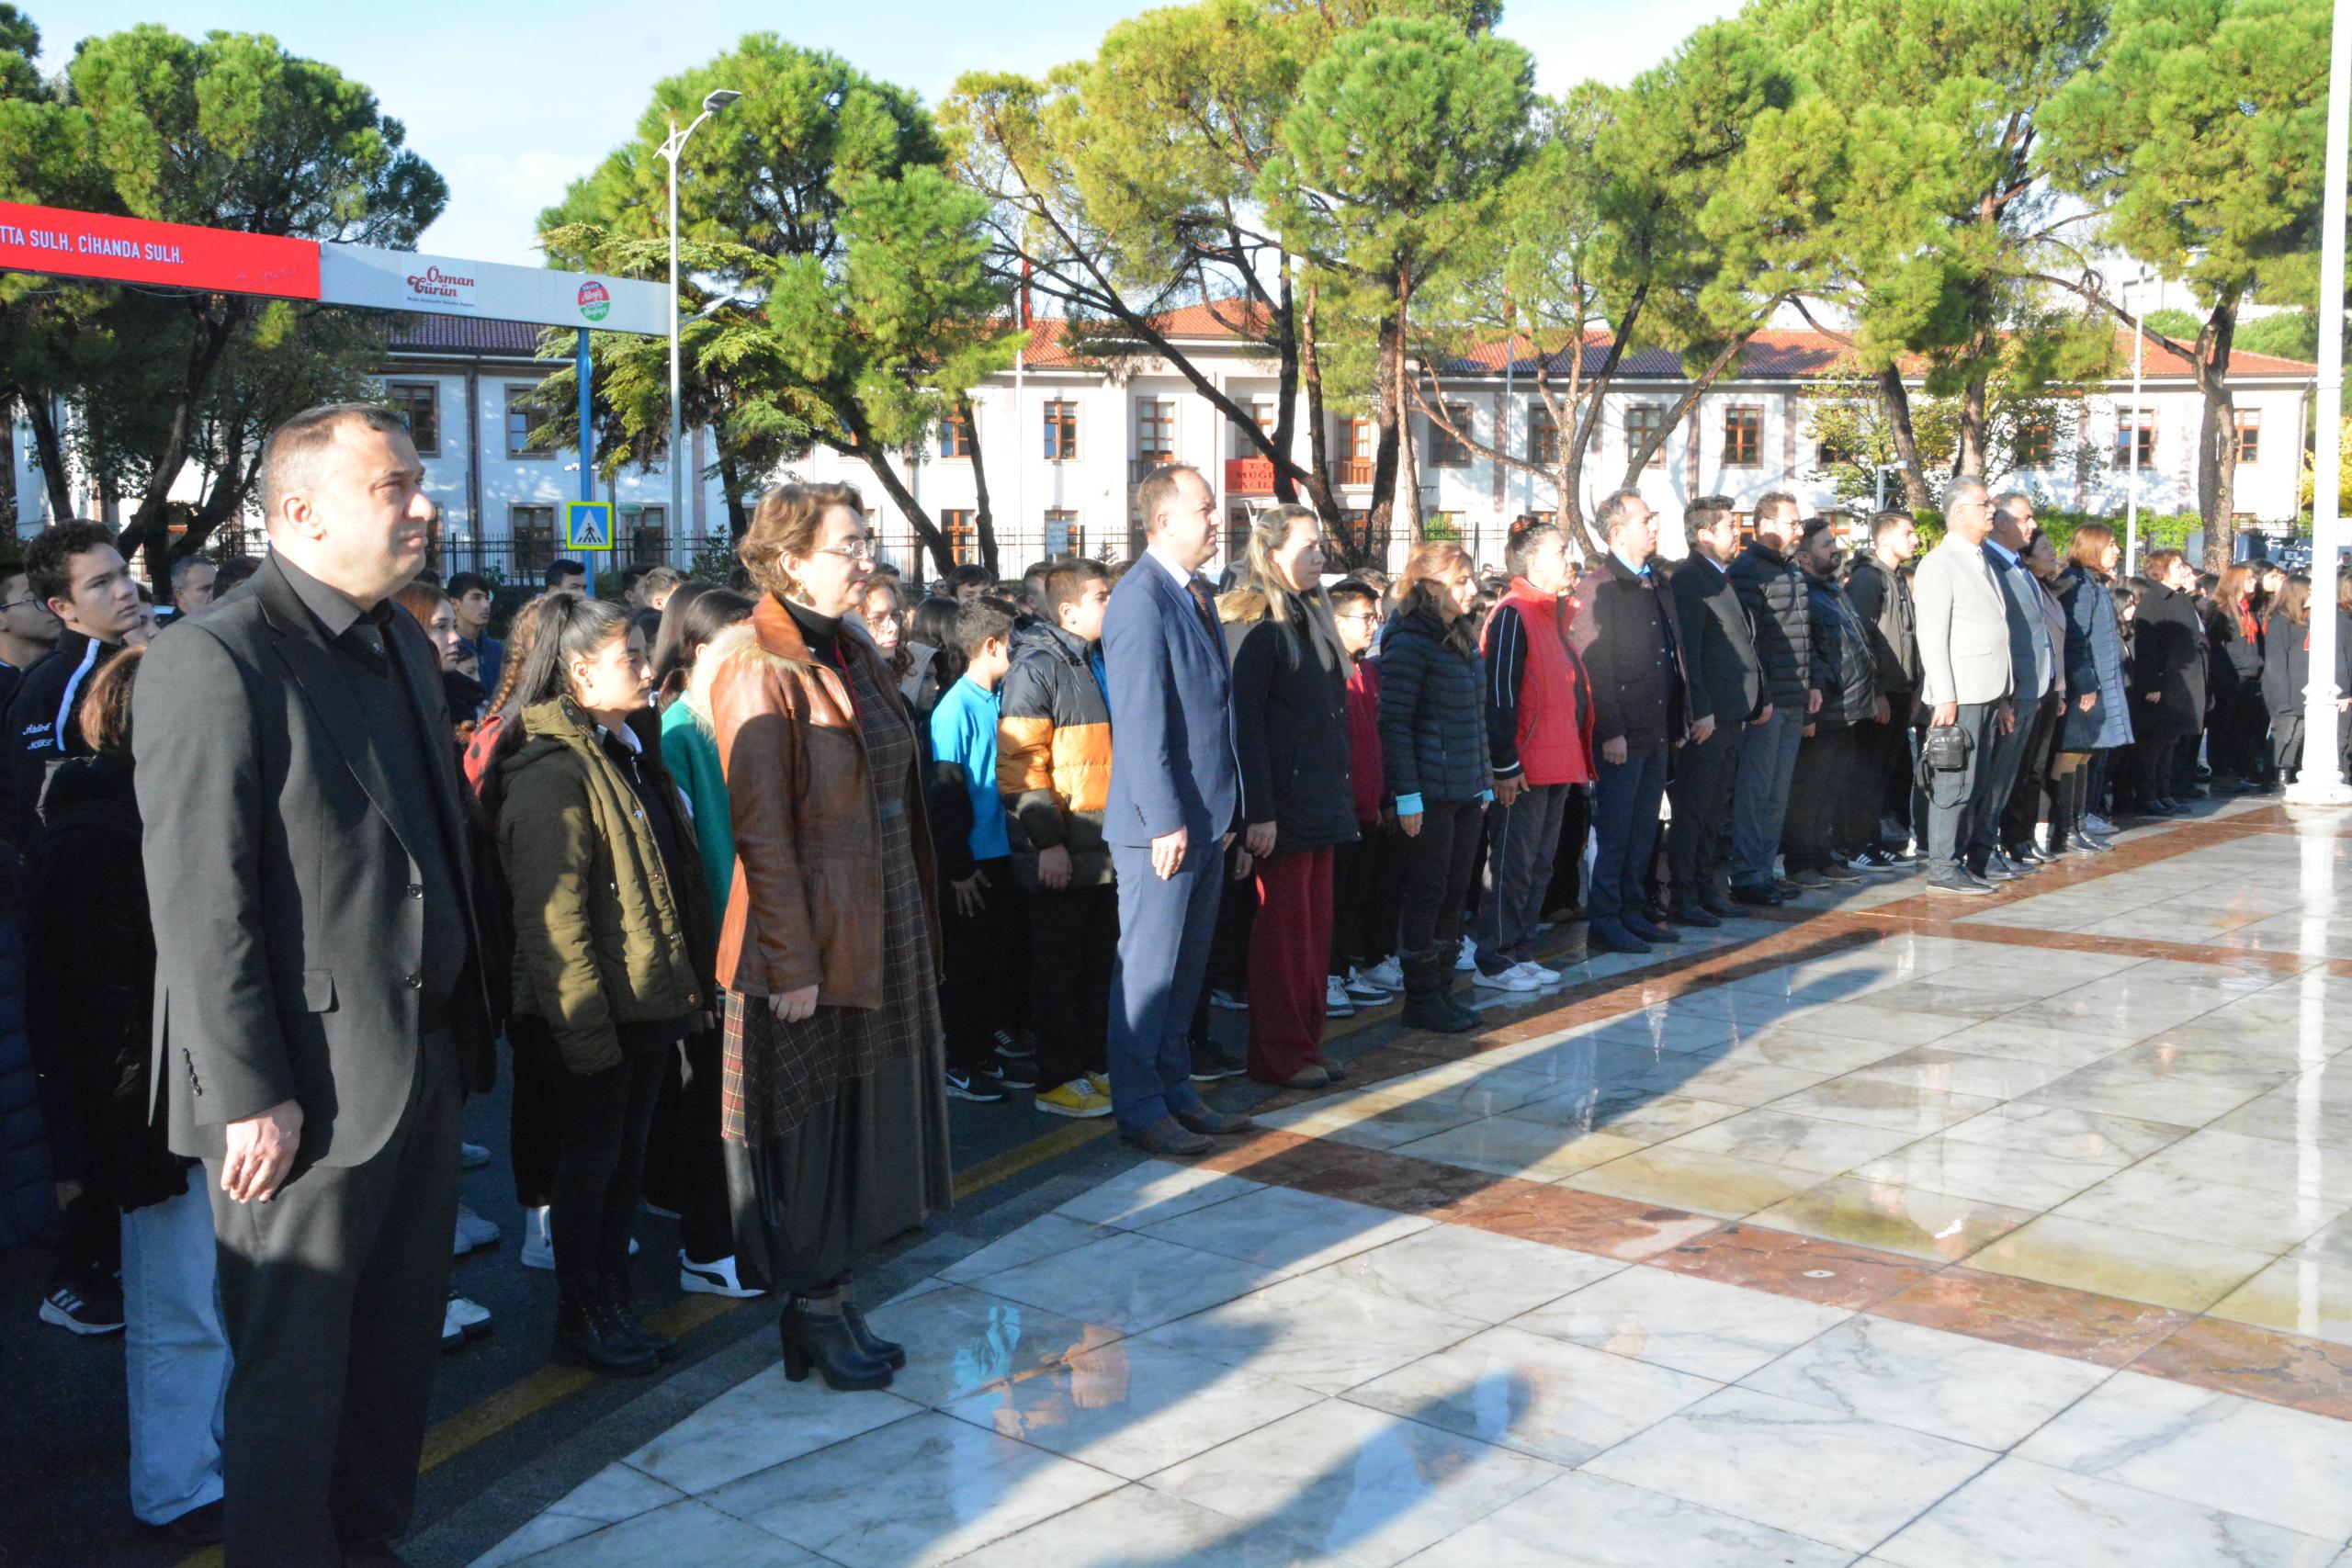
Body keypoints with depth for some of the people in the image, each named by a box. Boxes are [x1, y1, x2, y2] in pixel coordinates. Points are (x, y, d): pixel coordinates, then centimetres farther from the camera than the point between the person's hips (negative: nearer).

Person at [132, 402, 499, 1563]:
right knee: (294, 1369, 6)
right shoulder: (212, 662, -15)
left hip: (425, 1064, 8)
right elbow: (200, 905, -18)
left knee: (399, 1346, 20)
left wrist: (464, 1027, 14)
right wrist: (249, 1094, -19)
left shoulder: (402, 647, 11)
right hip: (307, 1092, -8)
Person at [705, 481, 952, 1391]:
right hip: (811, 938, -8)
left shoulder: (854, 653, 11)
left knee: (865, 1113, 14)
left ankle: (834, 1297, 27)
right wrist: (792, 963, -19)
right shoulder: (762, 670, -16)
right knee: (810, 1127, 4)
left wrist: (916, 921, 13)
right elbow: (763, 830, -18)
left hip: (884, 931, 8)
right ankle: (815, 1315, 18)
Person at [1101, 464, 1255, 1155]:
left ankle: (1175, 1091, 26)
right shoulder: (1141, 600, -15)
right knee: (1148, 970, 1)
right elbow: (1140, 720, -18)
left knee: (1187, 967, 15)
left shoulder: (1197, 595, 14)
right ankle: (1139, 1111, 11)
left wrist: (1225, 811, 15)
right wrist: (1165, 820, -19)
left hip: (1207, 816, 9)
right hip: (1164, 821, -9)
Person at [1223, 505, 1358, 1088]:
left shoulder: (1313, 618, 16)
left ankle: (1306, 1043, 20)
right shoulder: (1256, 626, -11)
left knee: (1316, 926, 11)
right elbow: (1245, 723, -16)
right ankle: (1279, 1055, 7)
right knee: (1283, 929, -2)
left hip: (1321, 801, 8)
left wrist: (1342, 793, 17)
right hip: (1281, 808, -8)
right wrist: (1259, 812, -20)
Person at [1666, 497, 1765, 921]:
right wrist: (1700, 711, -21)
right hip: (1707, 716, -9)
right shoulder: (1688, 580, -11)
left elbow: (1744, 644, 24)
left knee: (1715, 808, 14)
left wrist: (1761, 697, 19)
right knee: (1693, 810, -3)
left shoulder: (1721, 579, 19)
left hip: (1732, 715, 10)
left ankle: (1707, 891, 22)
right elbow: (1686, 650, -17)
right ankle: (1684, 898, 2)